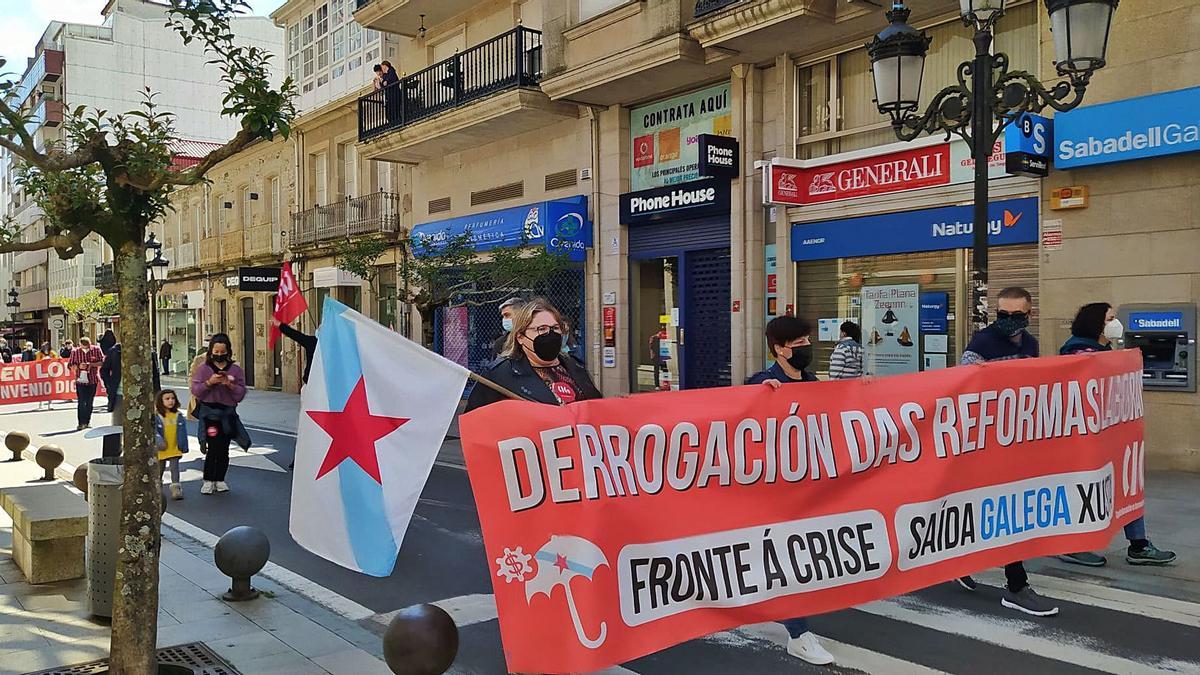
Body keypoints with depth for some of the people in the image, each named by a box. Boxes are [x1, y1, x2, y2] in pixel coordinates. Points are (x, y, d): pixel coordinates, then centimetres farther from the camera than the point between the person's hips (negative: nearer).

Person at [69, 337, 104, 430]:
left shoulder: (96, 350, 0)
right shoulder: (75, 352, 0)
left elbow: (102, 362, 0)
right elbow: (70, 365, 3)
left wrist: (91, 364, -15)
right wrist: (79, 366, -17)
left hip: (92, 380, 1)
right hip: (80, 380, -1)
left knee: (90, 402, 8)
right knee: (81, 402, -8)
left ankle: (87, 422, 19)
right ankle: (81, 423, -7)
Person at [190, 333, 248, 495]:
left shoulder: (236, 369, 7)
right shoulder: (203, 368, 4)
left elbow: (240, 394, 2)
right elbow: (196, 391, -1)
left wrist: (229, 385, -14)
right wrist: (209, 382, -15)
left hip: (228, 413, 2)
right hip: (209, 412, -2)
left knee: (224, 448, 4)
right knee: (213, 447, -10)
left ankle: (220, 479, 17)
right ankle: (208, 480, 1)